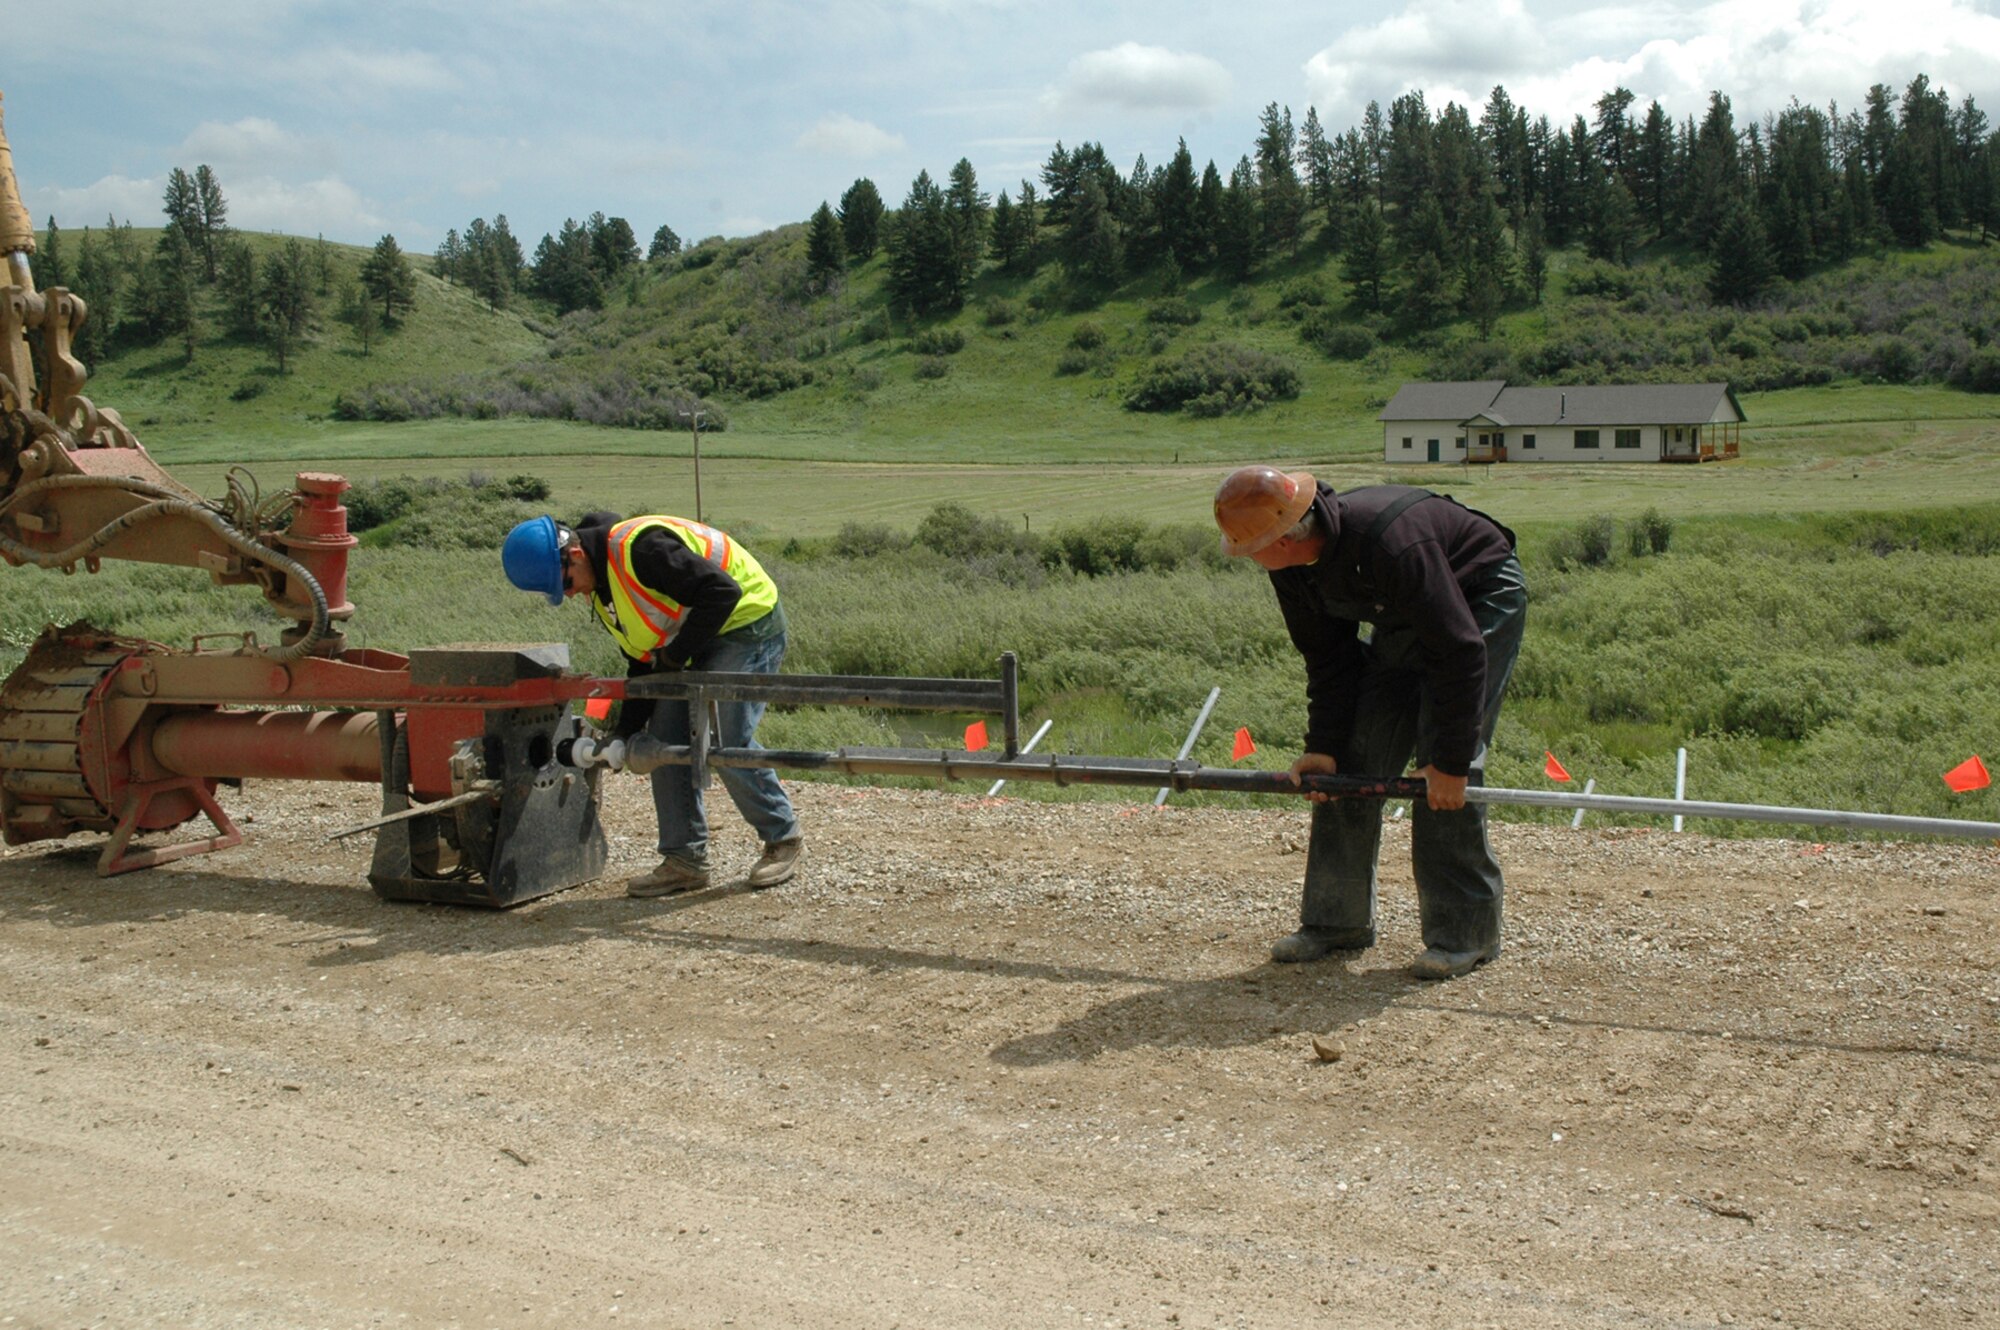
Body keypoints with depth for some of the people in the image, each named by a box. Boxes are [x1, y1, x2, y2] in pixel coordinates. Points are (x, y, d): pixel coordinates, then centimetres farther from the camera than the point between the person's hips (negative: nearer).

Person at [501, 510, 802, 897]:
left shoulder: (640, 547, -27)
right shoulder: (601, 588, 5)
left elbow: (723, 593, -30)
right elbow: (643, 664, 11)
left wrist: (676, 654, -20)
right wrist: (626, 733, 2)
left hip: (748, 623, -10)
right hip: (700, 640, 10)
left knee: (727, 743, -14)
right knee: (665, 739, 2)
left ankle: (783, 839, 6)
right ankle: (684, 859, 8)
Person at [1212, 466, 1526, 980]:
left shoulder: (1391, 543, -39)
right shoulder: (1293, 567, -14)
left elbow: (1460, 652, -34)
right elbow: (1327, 658, 0)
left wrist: (1451, 761, -31)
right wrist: (1321, 745, -8)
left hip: (1482, 604, -8)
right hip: (1404, 620, 8)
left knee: (1444, 766, -18)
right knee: (1352, 759, 1)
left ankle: (1464, 932, -8)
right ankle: (1337, 919, 9)